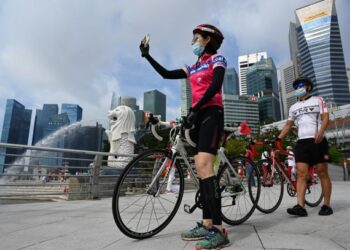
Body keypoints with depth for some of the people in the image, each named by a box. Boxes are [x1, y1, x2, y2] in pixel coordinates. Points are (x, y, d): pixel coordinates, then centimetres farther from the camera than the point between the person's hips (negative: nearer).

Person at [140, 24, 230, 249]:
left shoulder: (217, 58, 5)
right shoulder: (193, 68, 24)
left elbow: (215, 86, -12)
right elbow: (166, 74, 24)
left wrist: (194, 109, -19)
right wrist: (147, 55, 23)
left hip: (211, 114, -7)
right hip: (198, 116, 7)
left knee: (204, 165, -23)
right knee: (201, 168, 2)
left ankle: (219, 229, -21)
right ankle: (206, 224, 6)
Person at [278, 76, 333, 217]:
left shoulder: (318, 100, 11)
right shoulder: (293, 107, 22)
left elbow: (325, 117, -2)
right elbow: (288, 125, 22)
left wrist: (320, 131, -21)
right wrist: (278, 138, 9)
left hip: (318, 141, -3)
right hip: (302, 142, 3)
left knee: (322, 173, -2)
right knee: (301, 174, -7)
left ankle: (326, 205, 7)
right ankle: (300, 206, -12)